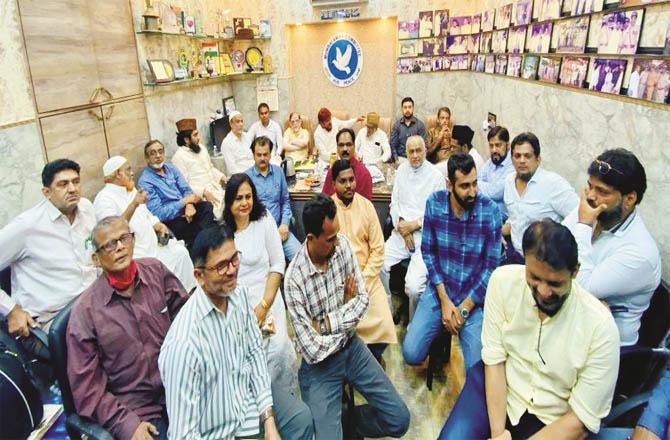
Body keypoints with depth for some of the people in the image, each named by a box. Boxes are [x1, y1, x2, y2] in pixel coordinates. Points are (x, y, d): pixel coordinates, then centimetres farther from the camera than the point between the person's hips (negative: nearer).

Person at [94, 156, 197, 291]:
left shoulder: (131, 191, 15)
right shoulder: (104, 199, -13)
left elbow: (146, 215, 23)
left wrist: (158, 225, 1)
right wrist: (133, 205, -37)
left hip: (152, 245, 8)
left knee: (180, 252, -6)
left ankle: (189, 291, 4)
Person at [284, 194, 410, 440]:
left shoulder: (342, 245, -10)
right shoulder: (294, 279, -25)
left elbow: (363, 300, -5)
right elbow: (312, 351, -22)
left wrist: (325, 323, -17)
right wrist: (347, 315, -10)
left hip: (352, 347, 4)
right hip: (320, 364, -4)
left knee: (400, 420, 2)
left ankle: (350, 420, 26)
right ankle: (336, 419, 18)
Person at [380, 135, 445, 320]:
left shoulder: (436, 176, -5)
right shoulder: (402, 170, 12)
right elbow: (394, 202, 13)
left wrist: (413, 225, -10)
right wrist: (401, 224, -3)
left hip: (425, 235, -5)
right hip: (401, 233, 5)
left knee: (414, 286, -24)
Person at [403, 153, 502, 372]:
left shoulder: (490, 210, -13)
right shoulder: (434, 202, -7)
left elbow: (491, 266, -10)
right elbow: (428, 251, -2)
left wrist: (463, 309, -12)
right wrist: (444, 299, -10)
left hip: (475, 296, -1)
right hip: (438, 290, 2)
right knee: (411, 354, -9)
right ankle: (439, 330, 23)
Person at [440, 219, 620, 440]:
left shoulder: (601, 326, -22)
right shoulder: (503, 280, -16)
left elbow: (582, 418, -14)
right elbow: (494, 358, -11)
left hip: (551, 419, -1)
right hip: (496, 384, 1)